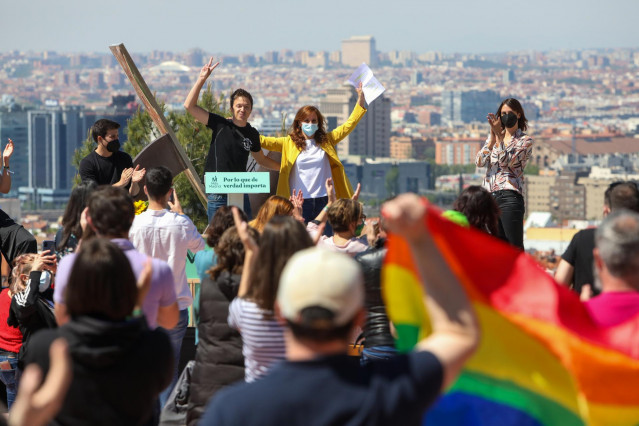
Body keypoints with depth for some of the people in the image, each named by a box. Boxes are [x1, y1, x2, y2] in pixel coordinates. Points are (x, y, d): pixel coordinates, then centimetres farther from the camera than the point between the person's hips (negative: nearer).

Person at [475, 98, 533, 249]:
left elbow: (507, 161, -11)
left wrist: (499, 136, -15)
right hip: (488, 196, 5)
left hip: (509, 196, -5)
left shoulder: (525, 141, 4)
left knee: (515, 248, -10)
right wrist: (493, 138, -8)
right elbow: (479, 162, 4)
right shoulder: (493, 138, 18)